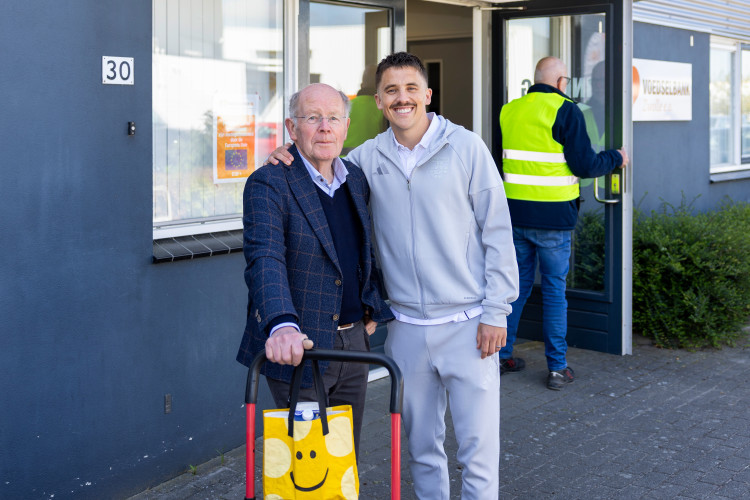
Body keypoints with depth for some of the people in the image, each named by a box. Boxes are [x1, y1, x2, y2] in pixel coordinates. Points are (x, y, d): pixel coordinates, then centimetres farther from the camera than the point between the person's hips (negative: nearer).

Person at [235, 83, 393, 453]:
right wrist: (281, 325, -44)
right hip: (298, 348, -6)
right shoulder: (268, 185, -14)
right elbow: (265, 259, -29)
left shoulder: (357, 180, 9)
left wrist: (371, 308, 14)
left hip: (353, 341, 6)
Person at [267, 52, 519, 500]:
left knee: (479, 445, -1)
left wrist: (495, 311, -7)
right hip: (407, 328, 3)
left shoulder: (466, 148, -3)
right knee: (421, 445, 14)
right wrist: (290, 160, -3)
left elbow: (497, 232, -3)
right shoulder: (368, 158, 4)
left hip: (467, 323, -3)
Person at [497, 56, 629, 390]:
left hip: (516, 212, 5)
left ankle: (502, 356, 21)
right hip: (552, 216, -4)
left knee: (516, 284, 15)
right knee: (554, 290, 4)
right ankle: (557, 368, 9)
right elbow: (584, 165, -11)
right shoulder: (565, 110, -10)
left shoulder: (509, 111, 6)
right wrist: (616, 158, 7)